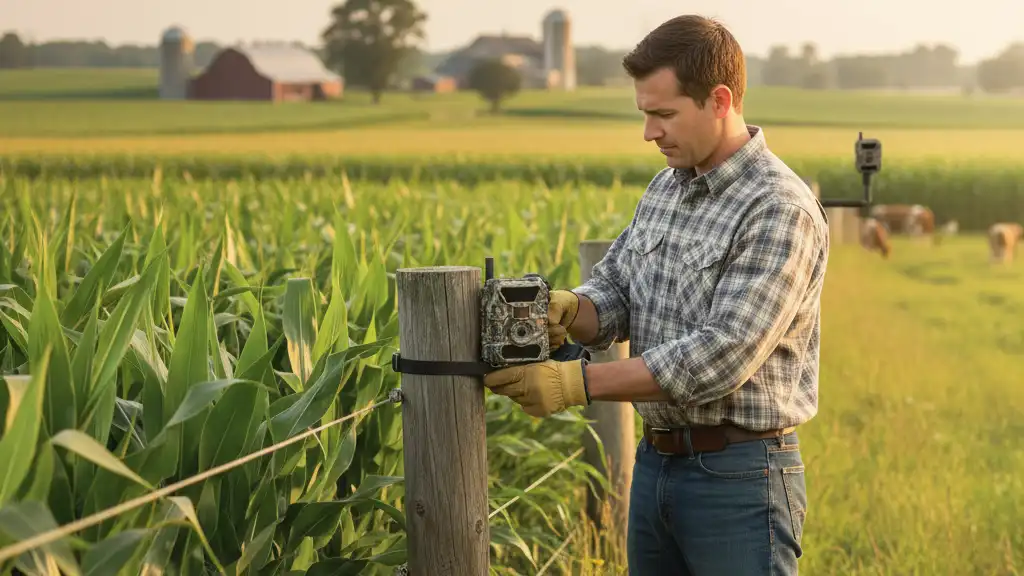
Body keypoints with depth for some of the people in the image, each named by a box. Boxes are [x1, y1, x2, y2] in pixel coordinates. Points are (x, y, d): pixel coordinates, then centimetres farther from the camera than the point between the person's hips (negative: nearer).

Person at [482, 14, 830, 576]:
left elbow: (724, 355, -24)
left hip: (739, 474, -7)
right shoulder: (665, 187, 9)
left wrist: (578, 382, -24)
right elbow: (614, 289, 10)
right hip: (656, 462, 8)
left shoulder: (781, 211, -17)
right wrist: (569, 311, -14)